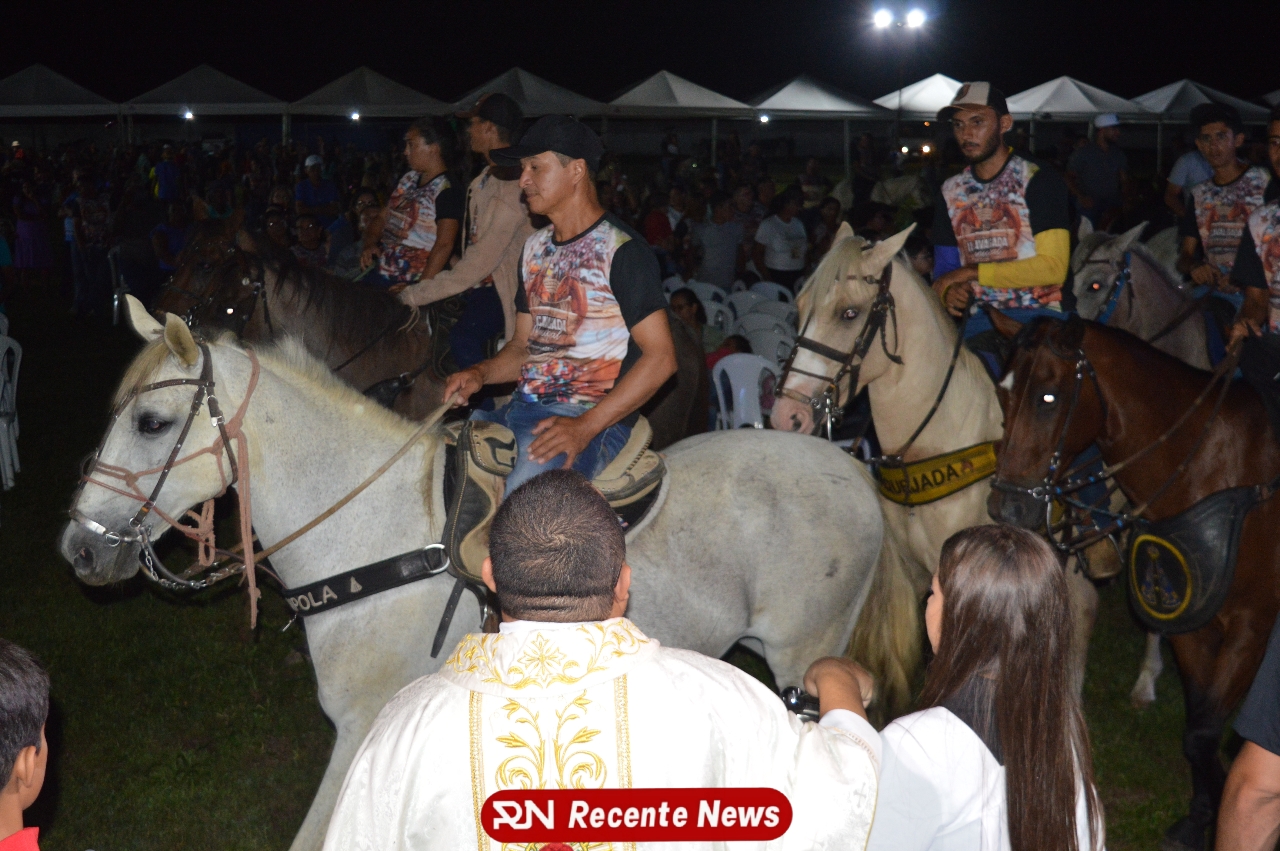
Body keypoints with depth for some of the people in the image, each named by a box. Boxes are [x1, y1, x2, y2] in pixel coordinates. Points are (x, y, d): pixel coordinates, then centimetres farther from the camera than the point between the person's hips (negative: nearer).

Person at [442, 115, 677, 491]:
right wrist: (480, 374, 1)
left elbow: (660, 357, -12)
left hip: (590, 419, -8)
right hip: (521, 408, 8)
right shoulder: (535, 248, 19)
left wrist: (585, 427, -19)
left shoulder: (620, 249, -6)